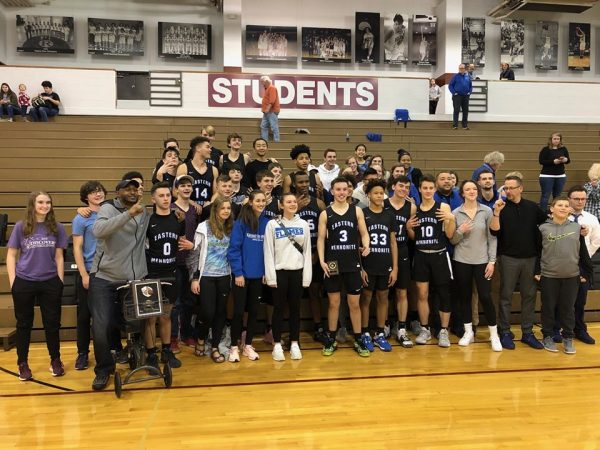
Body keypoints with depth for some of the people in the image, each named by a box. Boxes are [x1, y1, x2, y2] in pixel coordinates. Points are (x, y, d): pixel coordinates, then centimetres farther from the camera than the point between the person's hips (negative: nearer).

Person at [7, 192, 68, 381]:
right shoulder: (21, 227, -1)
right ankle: (23, 363, 25)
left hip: (50, 283, 1)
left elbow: (59, 257, 6)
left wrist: (60, 281, 3)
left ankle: (55, 360, 24)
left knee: (52, 323, 7)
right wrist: (12, 281, -5)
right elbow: (11, 255, 2)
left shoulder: (57, 228, 2)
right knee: (24, 324, 11)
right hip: (24, 282, -1)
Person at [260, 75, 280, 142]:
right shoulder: (267, 89, 21)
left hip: (272, 111, -10)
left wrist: (268, 108, -25)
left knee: (274, 127, -10)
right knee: (263, 126, 9)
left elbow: (272, 100, -21)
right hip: (267, 112, 10)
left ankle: (276, 141, -8)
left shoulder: (272, 88, -10)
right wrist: (264, 109, 15)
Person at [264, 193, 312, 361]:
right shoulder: (272, 224, -3)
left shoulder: (303, 224, 5)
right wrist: (270, 276, -9)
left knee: (295, 308, 9)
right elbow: (268, 252, -4)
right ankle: (277, 344, 15)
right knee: (279, 308, 5)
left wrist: (307, 275, 0)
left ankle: (294, 344, 20)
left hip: (297, 271, 2)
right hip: (280, 272, -2)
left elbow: (307, 251, 5)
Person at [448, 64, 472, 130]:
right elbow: (450, 85, -2)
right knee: (456, 110, -6)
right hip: (457, 96, -4)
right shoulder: (456, 76, 0)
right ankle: (455, 125, -3)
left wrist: (469, 92, 4)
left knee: (465, 111, 5)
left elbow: (471, 86, 18)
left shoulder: (467, 76, 11)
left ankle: (465, 125, 11)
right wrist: (454, 92, -10)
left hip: (465, 96, 4)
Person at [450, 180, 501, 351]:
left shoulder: (487, 211, -1)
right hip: (461, 261, 1)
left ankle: (494, 334, 14)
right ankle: (468, 332, 23)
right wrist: (460, 231, -17)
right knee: (464, 297, 8)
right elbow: (452, 240, 3)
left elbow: (492, 238, 0)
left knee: (485, 297, -2)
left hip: (482, 261, -1)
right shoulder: (455, 213, 0)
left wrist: (492, 261, -5)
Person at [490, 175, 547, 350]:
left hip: (530, 257, 3)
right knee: (506, 296, 3)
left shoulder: (532, 207, 5)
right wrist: (496, 213, -25)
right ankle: (505, 332, 12)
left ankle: (527, 332, 19)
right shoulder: (501, 207, -3)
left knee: (529, 295, 9)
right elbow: (494, 232, -14)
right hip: (509, 258, -3)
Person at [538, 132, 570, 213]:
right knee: (545, 195, -5)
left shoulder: (563, 149, 7)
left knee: (558, 196, 9)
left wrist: (565, 160, -14)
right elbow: (541, 161, -12)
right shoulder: (546, 149, -5)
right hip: (547, 176, -4)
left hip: (561, 176, 4)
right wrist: (553, 161, -21)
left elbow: (568, 160, 9)